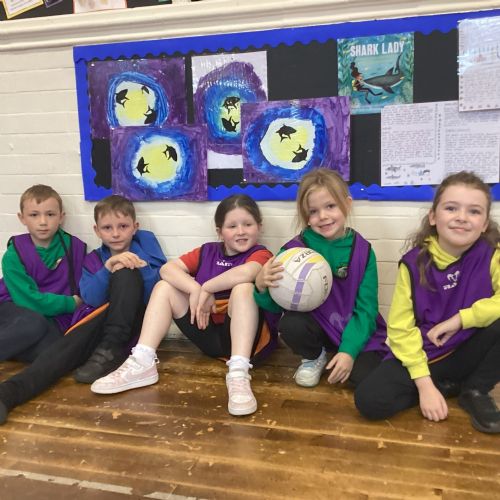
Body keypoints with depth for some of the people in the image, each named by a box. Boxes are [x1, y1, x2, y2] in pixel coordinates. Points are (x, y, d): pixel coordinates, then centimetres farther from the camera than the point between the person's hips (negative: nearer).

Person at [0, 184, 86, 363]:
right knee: (33, 324, -38)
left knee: (48, 347, -34)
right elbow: (29, 300, -13)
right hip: (17, 313, -2)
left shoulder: (76, 247, 3)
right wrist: (71, 304, -8)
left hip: (54, 318, 2)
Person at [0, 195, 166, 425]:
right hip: (103, 320, 2)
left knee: (126, 274, -26)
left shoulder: (145, 245, 7)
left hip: (139, 324, -1)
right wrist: (107, 269, -20)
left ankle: (111, 349, -26)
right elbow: (92, 299, -5)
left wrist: (142, 268, -16)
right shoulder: (93, 260, 13)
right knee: (74, 342, -31)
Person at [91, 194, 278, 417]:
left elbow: (246, 273, -31)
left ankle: (238, 374, -42)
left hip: (246, 338, -5)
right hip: (209, 334, 5)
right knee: (164, 286, -2)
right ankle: (142, 364, -15)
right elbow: (167, 269, -5)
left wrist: (205, 288, -18)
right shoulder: (207, 251, 9)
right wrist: (195, 290, -22)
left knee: (243, 288, -31)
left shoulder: (260, 254, -6)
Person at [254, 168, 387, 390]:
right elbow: (276, 305, -8)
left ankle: (336, 357, 11)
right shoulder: (295, 248, -11)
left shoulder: (363, 251, -9)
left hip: (355, 330, 0)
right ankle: (313, 357, 3)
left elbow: (366, 309, -7)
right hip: (316, 325, 0)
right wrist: (262, 287, -31)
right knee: (290, 324, -32)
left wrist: (348, 351, -19)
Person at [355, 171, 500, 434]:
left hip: (469, 352, 0)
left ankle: (475, 391, -3)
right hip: (424, 356, 0)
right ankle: (446, 386, 3)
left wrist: (460, 319, -27)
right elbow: (400, 326, -11)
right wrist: (424, 383, -18)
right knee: (370, 400, -22)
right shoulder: (414, 262, -12)